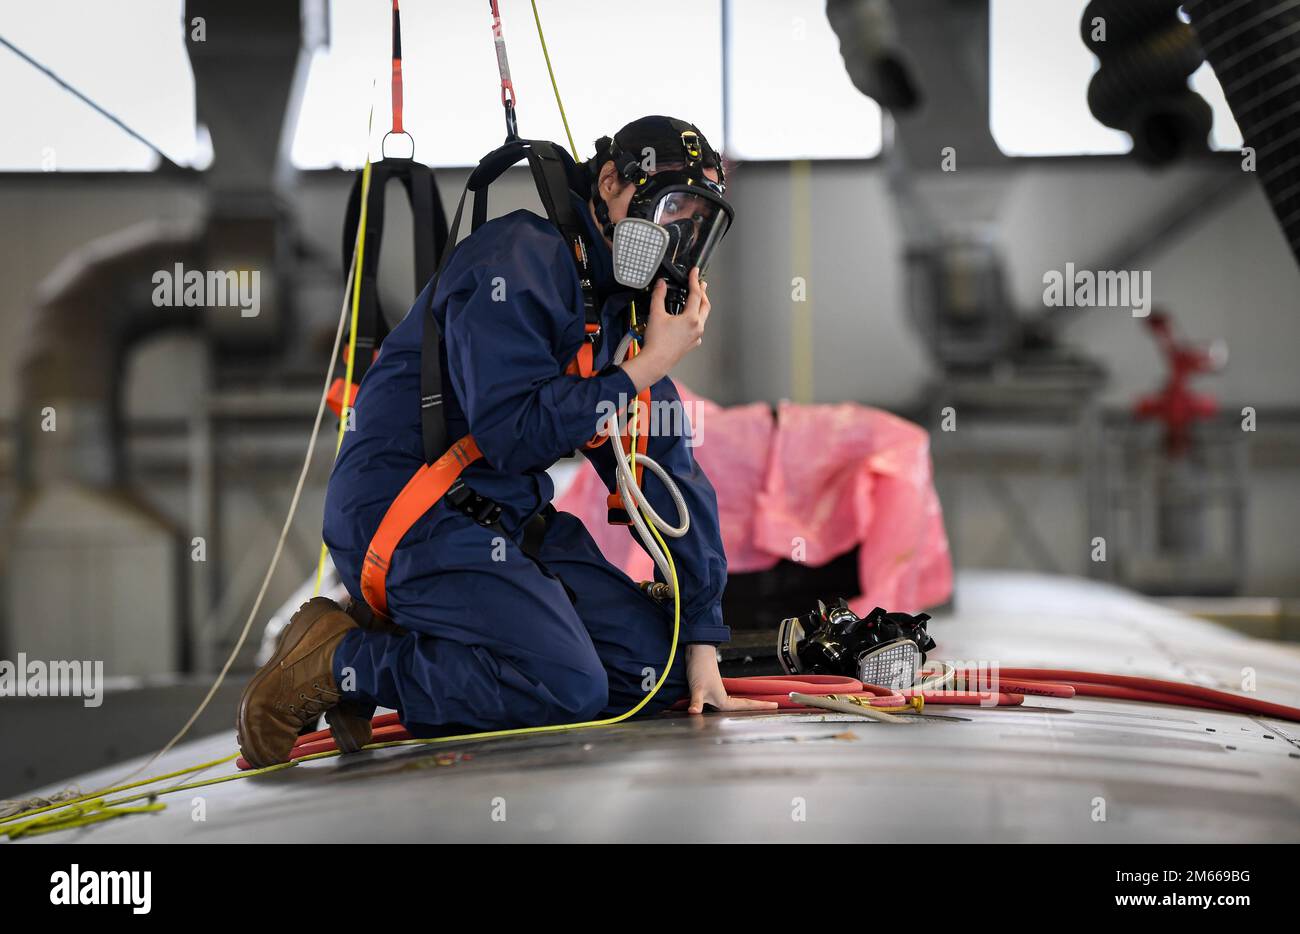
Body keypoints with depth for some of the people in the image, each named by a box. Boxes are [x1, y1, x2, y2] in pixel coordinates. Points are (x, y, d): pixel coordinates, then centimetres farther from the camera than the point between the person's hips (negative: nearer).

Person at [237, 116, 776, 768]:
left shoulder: (628, 302, 13)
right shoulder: (520, 262, -15)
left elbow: (668, 469, 11)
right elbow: (512, 432, -25)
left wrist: (702, 640, 6)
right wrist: (645, 370, -17)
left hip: (510, 520, 10)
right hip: (405, 512, -10)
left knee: (655, 667, -4)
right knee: (570, 689, -24)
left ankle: (397, 645, 2)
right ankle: (340, 662, -8)